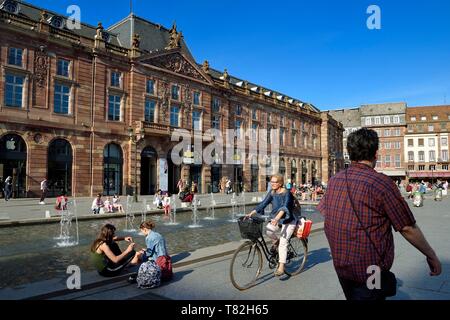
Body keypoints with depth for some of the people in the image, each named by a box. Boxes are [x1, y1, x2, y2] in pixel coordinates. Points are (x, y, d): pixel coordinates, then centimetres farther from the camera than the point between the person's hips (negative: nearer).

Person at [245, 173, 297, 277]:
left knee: (283, 242, -15)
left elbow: (284, 207, -32)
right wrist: (251, 213, -14)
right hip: (276, 219, 5)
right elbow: (263, 204, -3)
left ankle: (281, 267, -8)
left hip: (288, 221, -5)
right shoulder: (272, 193, 1)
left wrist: (277, 218, -48)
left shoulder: (286, 193, -17)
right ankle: (275, 241, 8)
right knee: (267, 230, -23)